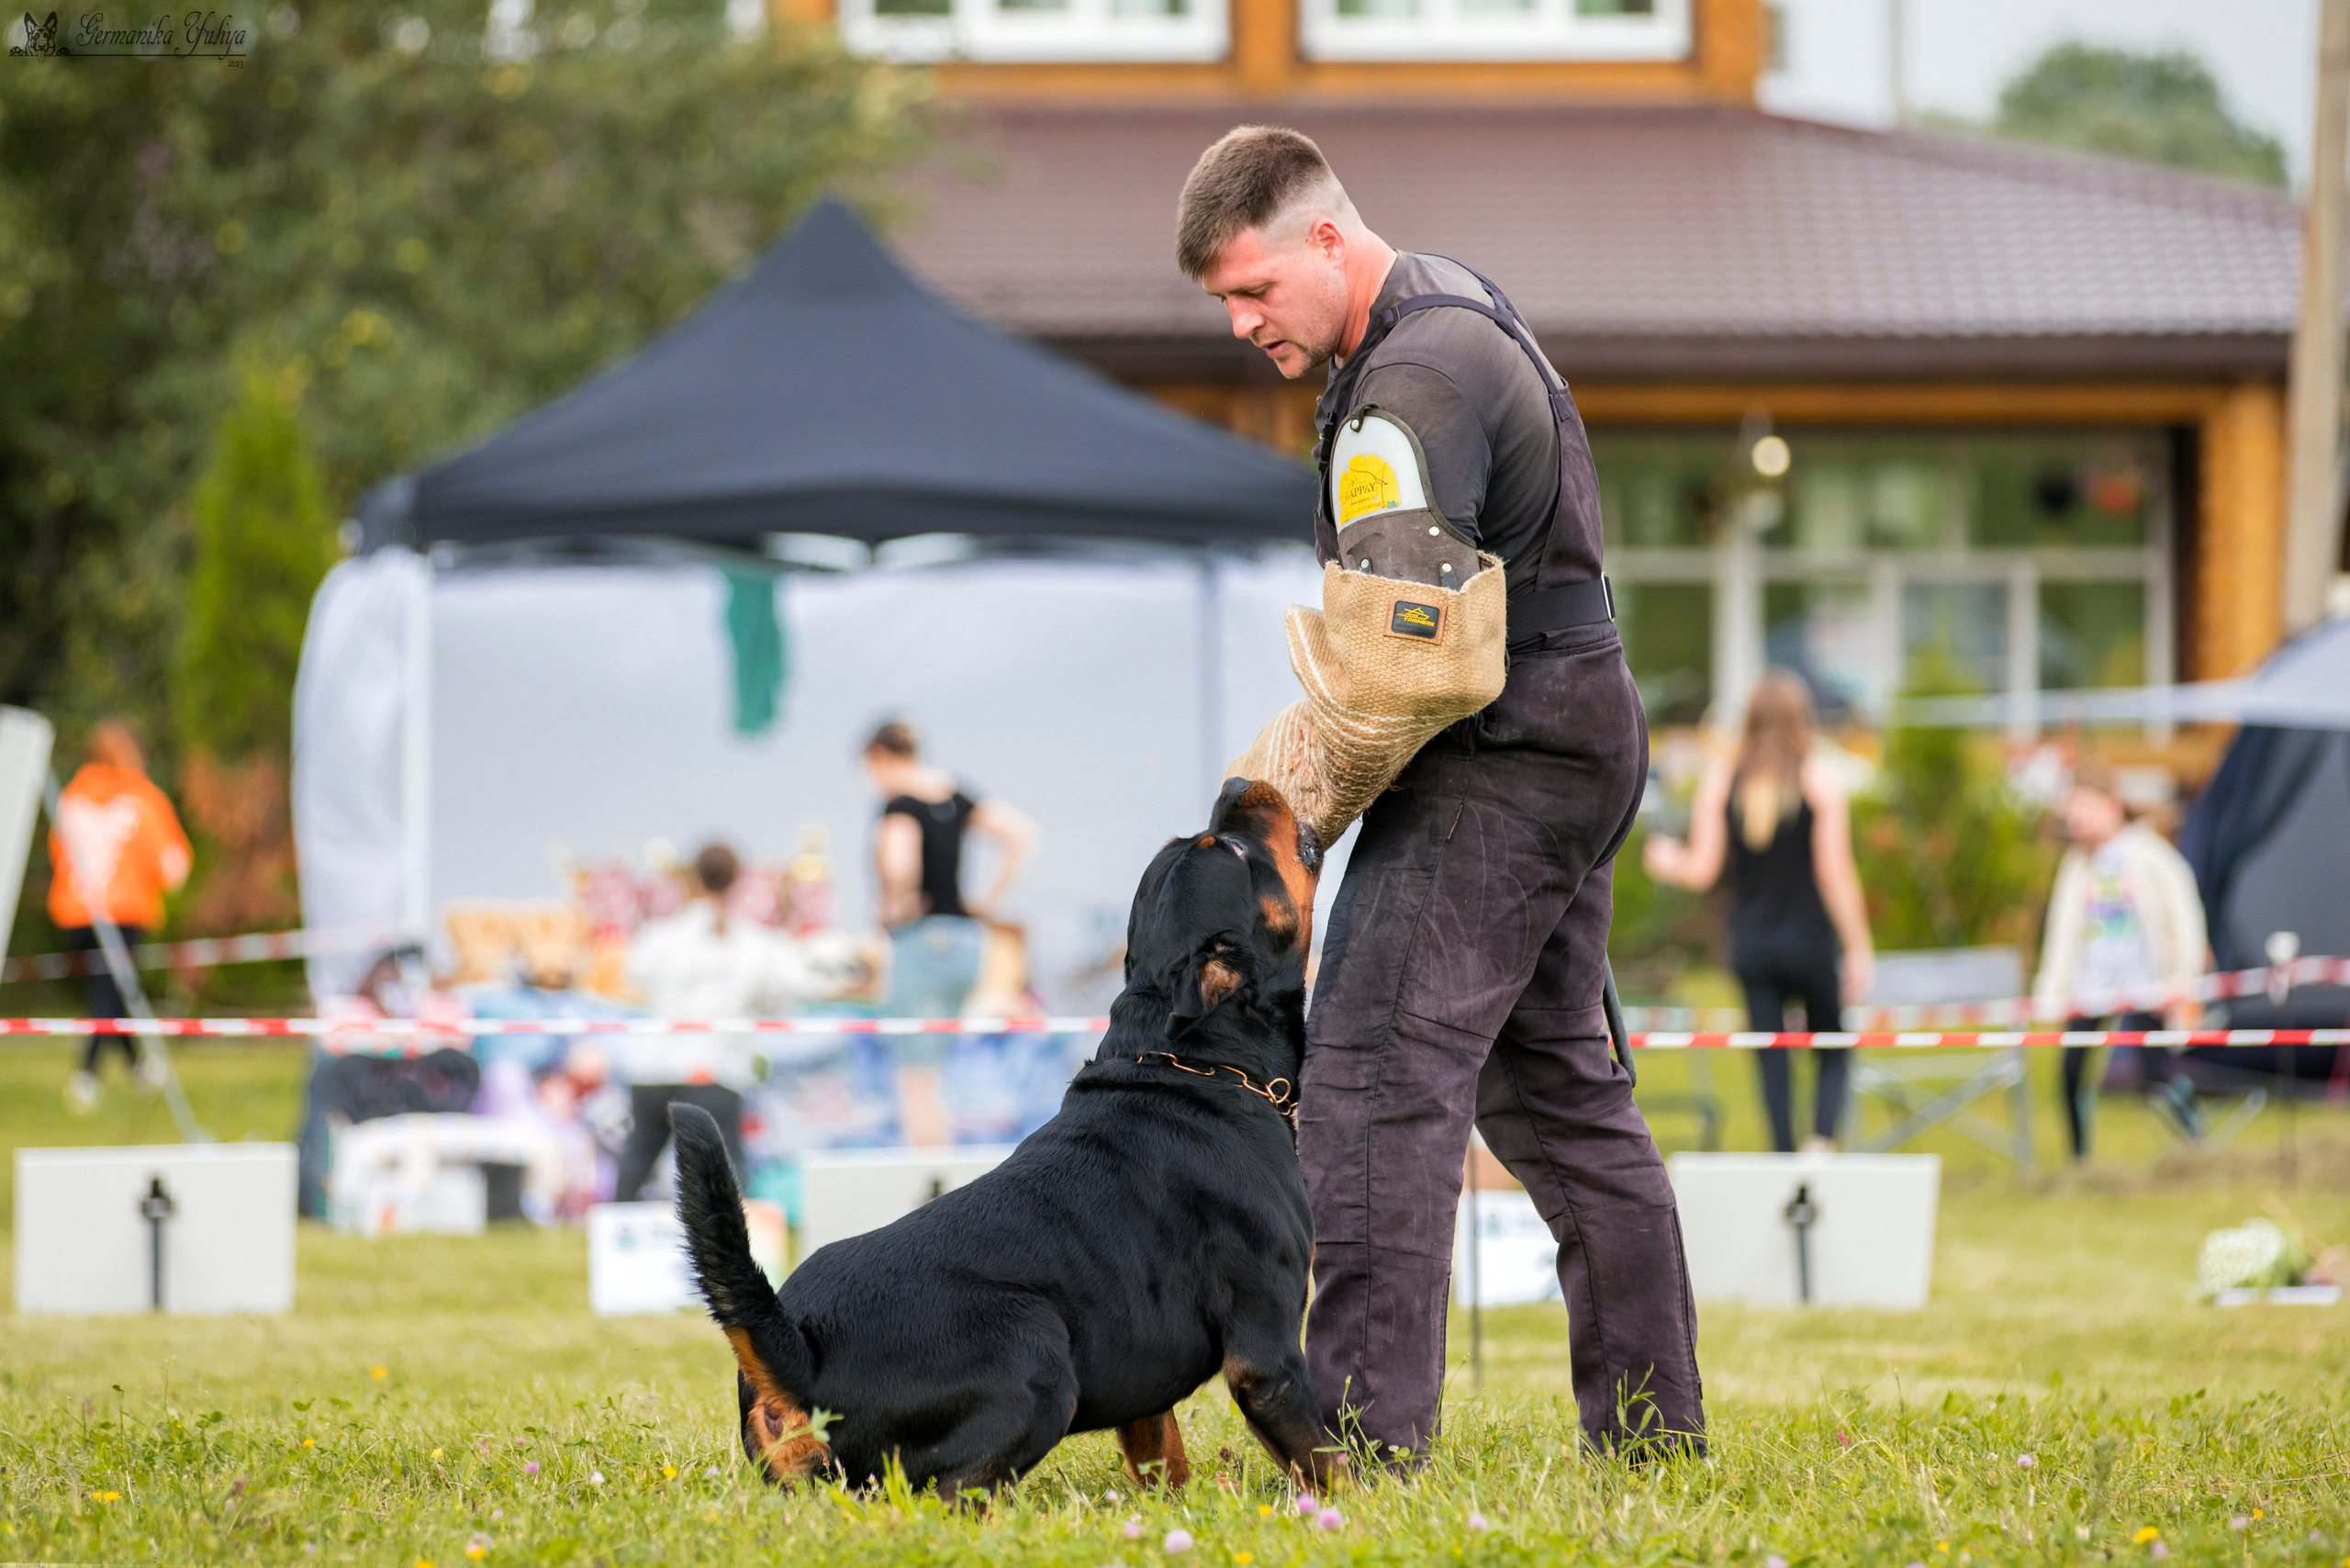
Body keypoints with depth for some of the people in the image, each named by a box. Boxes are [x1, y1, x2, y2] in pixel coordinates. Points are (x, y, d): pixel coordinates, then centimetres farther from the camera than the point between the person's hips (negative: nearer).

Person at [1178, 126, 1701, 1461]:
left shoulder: (1413, 385, -19)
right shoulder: (1454, 306, 15)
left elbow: (1393, 638, -26)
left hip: (1495, 763, -11)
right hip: (1582, 742, 11)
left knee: (1375, 1075, -14)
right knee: (1556, 1080, 15)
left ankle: (1368, 1430, -20)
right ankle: (1652, 1422, 18)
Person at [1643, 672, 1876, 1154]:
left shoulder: (1720, 779, 2)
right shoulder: (1819, 780, -5)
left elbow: (1702, 871, 1)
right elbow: (1835, 873, -9)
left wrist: (1666, 862, 23)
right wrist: (1859, 949, -4)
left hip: (1749, 945, 2)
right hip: (1808, 940, -2)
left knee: (1771, 1060, 5)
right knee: (1833, 1053, 9)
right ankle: (1823, 1137, -15)